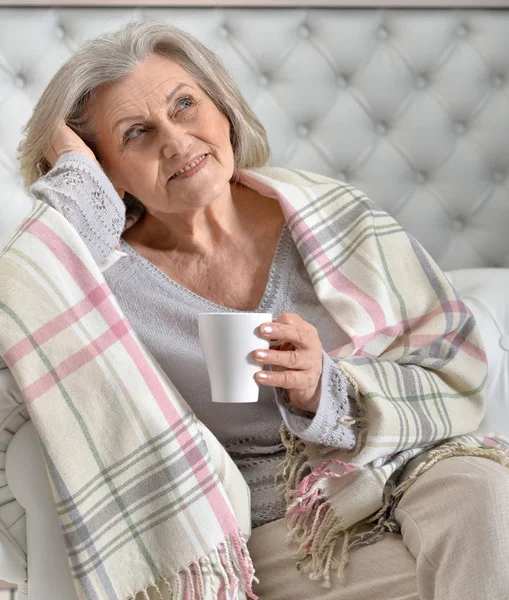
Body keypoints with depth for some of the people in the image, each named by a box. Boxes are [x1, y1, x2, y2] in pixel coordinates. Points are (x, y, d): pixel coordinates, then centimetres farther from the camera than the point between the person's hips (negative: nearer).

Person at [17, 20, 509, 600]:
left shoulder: (326, 212, -1)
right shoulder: (110, 277, -5)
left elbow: (460, 385, -3)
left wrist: (328, 390, -22)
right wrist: (75, 181, -15)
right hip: (278, 526, -3)